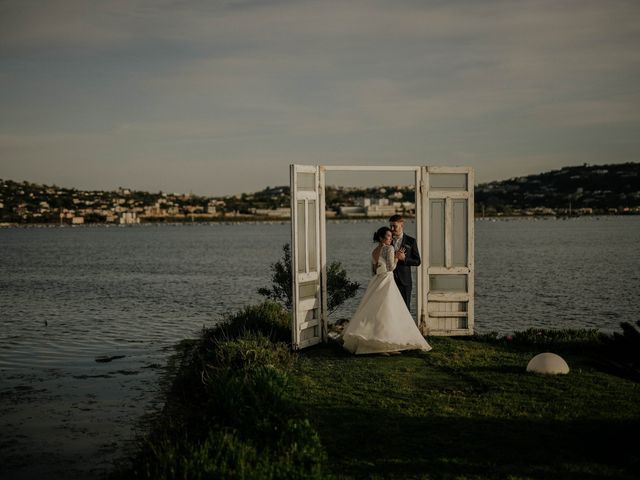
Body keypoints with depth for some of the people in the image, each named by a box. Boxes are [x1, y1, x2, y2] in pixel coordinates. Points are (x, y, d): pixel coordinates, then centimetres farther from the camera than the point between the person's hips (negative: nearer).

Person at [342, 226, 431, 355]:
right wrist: (397, 257, -1)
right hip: (386, 281, -8)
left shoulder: (374, 252, 15)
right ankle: (383, 345, -10)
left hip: (375, 282, 8)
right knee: (386, 312, -7)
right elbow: (391, 266, -14)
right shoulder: (389, 248, -8)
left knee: (373, 313, 9)